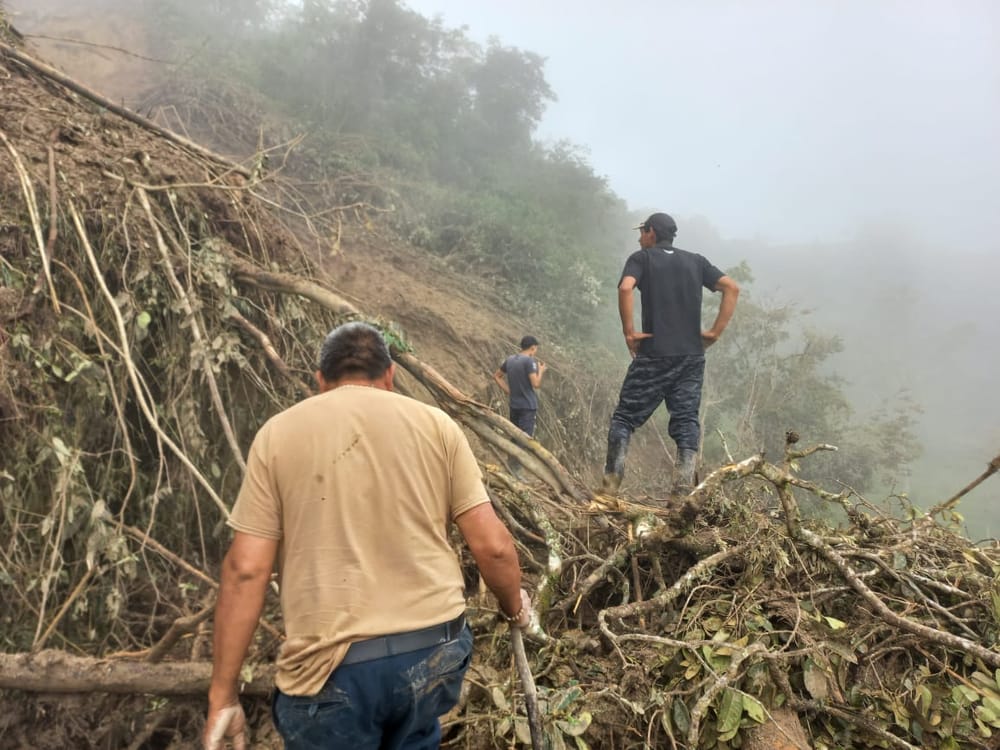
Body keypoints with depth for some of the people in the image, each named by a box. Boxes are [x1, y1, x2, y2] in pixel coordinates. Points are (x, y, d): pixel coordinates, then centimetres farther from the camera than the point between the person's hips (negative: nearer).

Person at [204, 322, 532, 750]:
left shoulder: (278, 434, 1)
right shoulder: (435, 424, 3)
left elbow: (245, 570, -4)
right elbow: (492, 545, 0)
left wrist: (223, 695, 2)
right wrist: (515, 607, 19)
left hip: (331, 666, -2)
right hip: (436, 649, 2)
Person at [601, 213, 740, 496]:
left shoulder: (641, 258, 4)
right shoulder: (695, 261, 17)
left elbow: (626, 288, -17)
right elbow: (732, 287, 6)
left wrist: (629, 331, -10)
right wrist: (716, 331, 5)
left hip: (654, 355, -3)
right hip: (693, 356, 4)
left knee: (625, 416, 4)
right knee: (687, 420, 6)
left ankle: (610, 486, -1)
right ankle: (684, 490, -3)